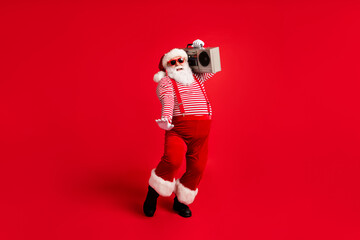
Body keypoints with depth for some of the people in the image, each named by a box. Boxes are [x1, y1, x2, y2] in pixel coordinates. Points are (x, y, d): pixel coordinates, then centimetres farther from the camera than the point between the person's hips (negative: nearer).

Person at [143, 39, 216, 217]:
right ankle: (152, 195, 0)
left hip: (201, 132, 6)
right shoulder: (166, 82, 6)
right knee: (172, 159, -26)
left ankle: (180, 201, 25)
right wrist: (166, 119, -32)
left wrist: (201, 50, 24)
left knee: (197, 167, 3)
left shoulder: (196, 78, 23)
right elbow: (167, 102, -12)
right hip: (178, 128, -5)